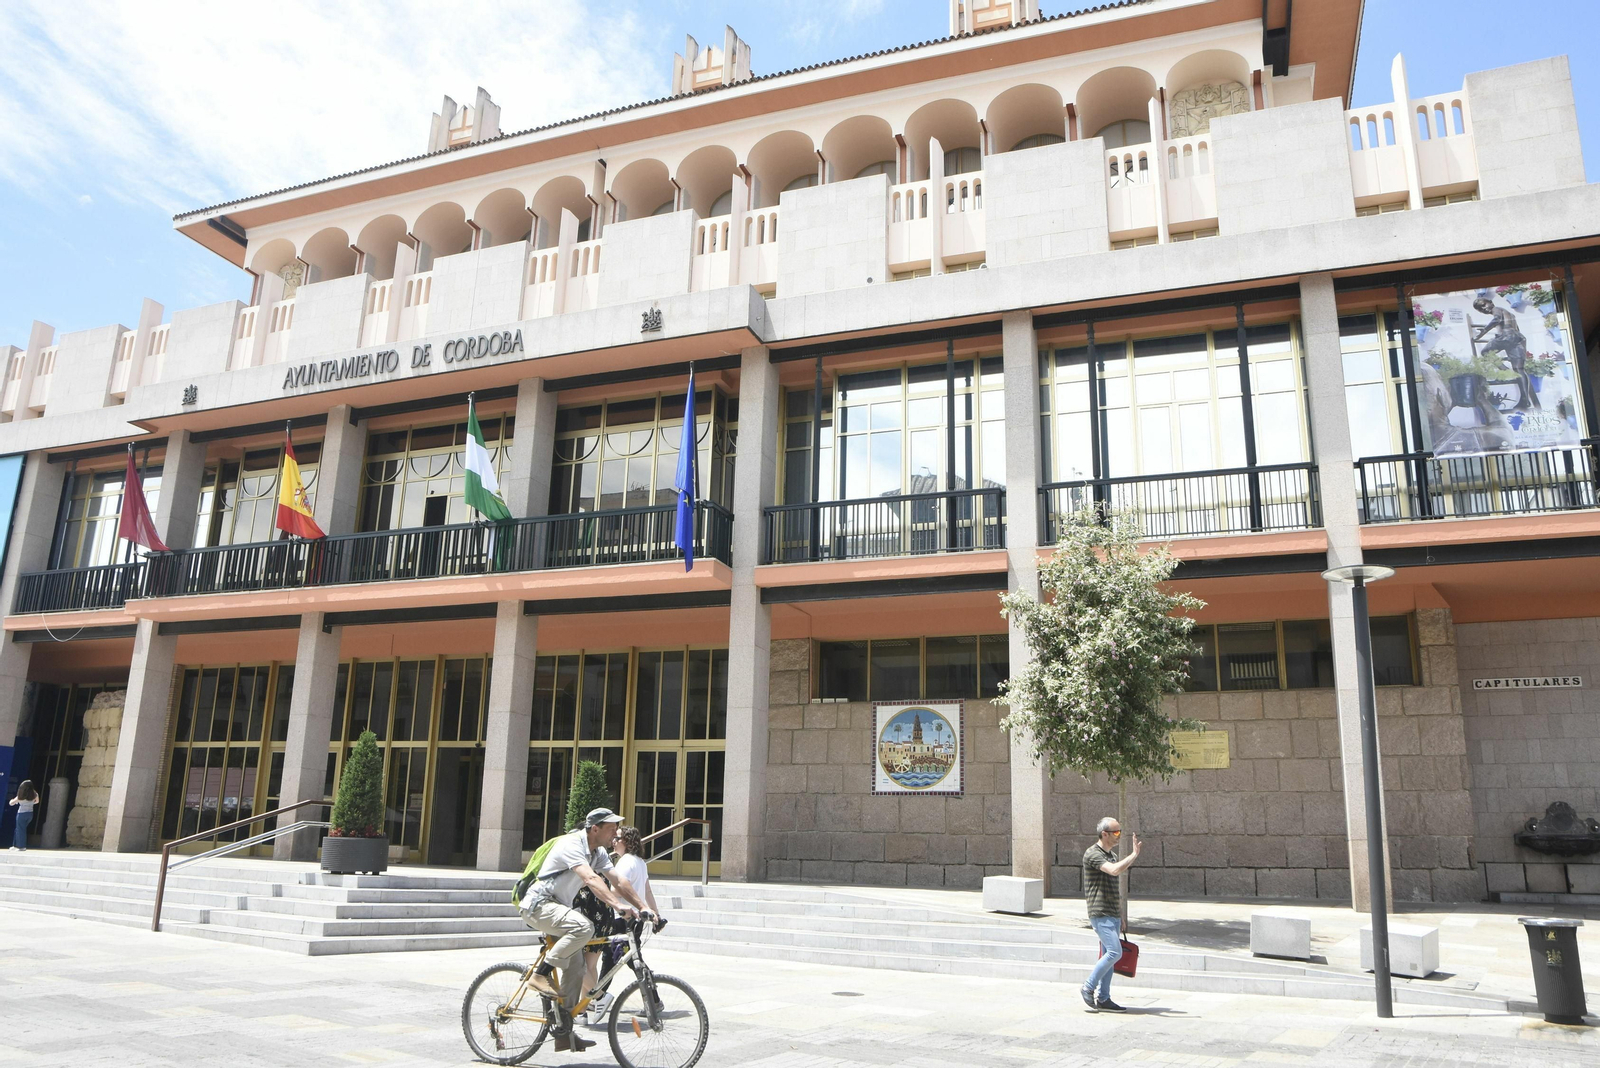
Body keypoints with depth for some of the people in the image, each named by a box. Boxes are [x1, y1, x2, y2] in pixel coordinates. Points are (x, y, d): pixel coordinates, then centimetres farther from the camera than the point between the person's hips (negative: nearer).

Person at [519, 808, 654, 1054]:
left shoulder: (598, 852, 6)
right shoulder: (571, 845, -23)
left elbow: (618, 881, 4)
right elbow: (591, 879, -36)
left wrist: (642, 907, -6)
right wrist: (618, 905, -46)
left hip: (557, 907, 9)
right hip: (538, 905, -9)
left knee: (575, 969, 2)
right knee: (584, 927, -33)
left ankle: (563, 1034, 10)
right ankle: (541, 974, -20)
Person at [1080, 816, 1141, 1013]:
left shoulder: (1112, 855, 17)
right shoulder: (1092, 854, -12)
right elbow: (1114, 870, -30)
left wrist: (1120, 918, 22)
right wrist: (1134, 854, -22)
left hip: (1113, 914, 9)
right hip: (1100, 913, -9)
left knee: (1109, 955, 8)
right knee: (1114, 952, -14)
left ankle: (1103, 999, 13)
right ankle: (1088, 987, -2)